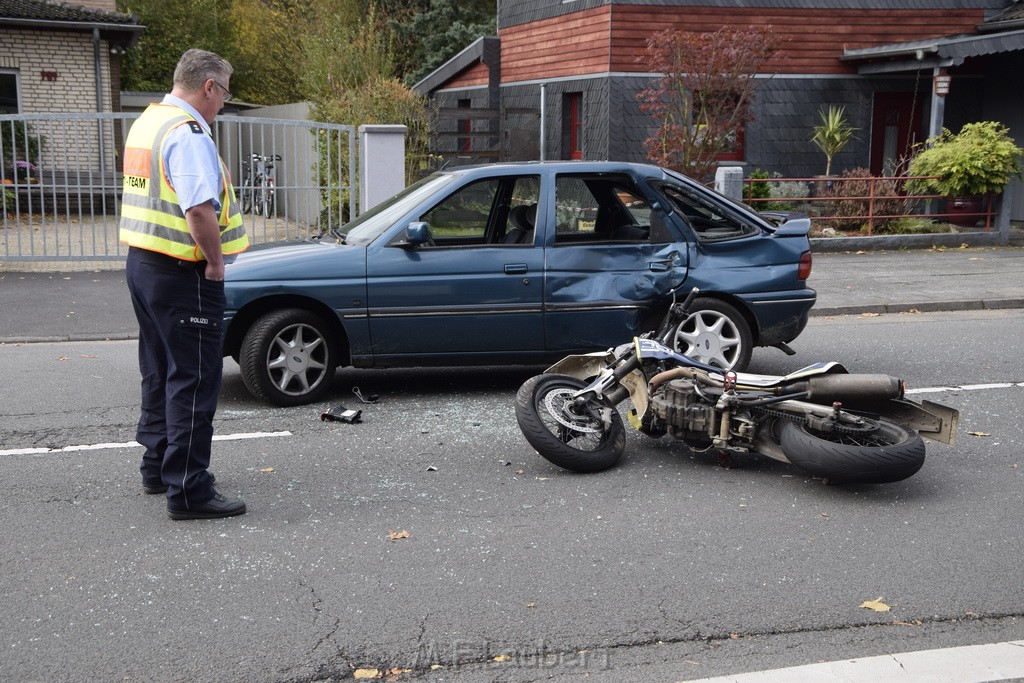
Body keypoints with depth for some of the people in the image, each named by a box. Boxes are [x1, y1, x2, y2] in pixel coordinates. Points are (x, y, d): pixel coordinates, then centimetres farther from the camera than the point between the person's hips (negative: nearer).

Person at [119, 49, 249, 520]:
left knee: (160, 372, 19)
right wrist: (215, 263, -15)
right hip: (182, 275, -10)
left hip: (142, 264, 10)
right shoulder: (188, 133, -18)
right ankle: (188, 491, -1)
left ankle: (158, 467, 31)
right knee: (194, 380, -5)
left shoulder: (146, 123, 14)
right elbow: (200, 210, -28)